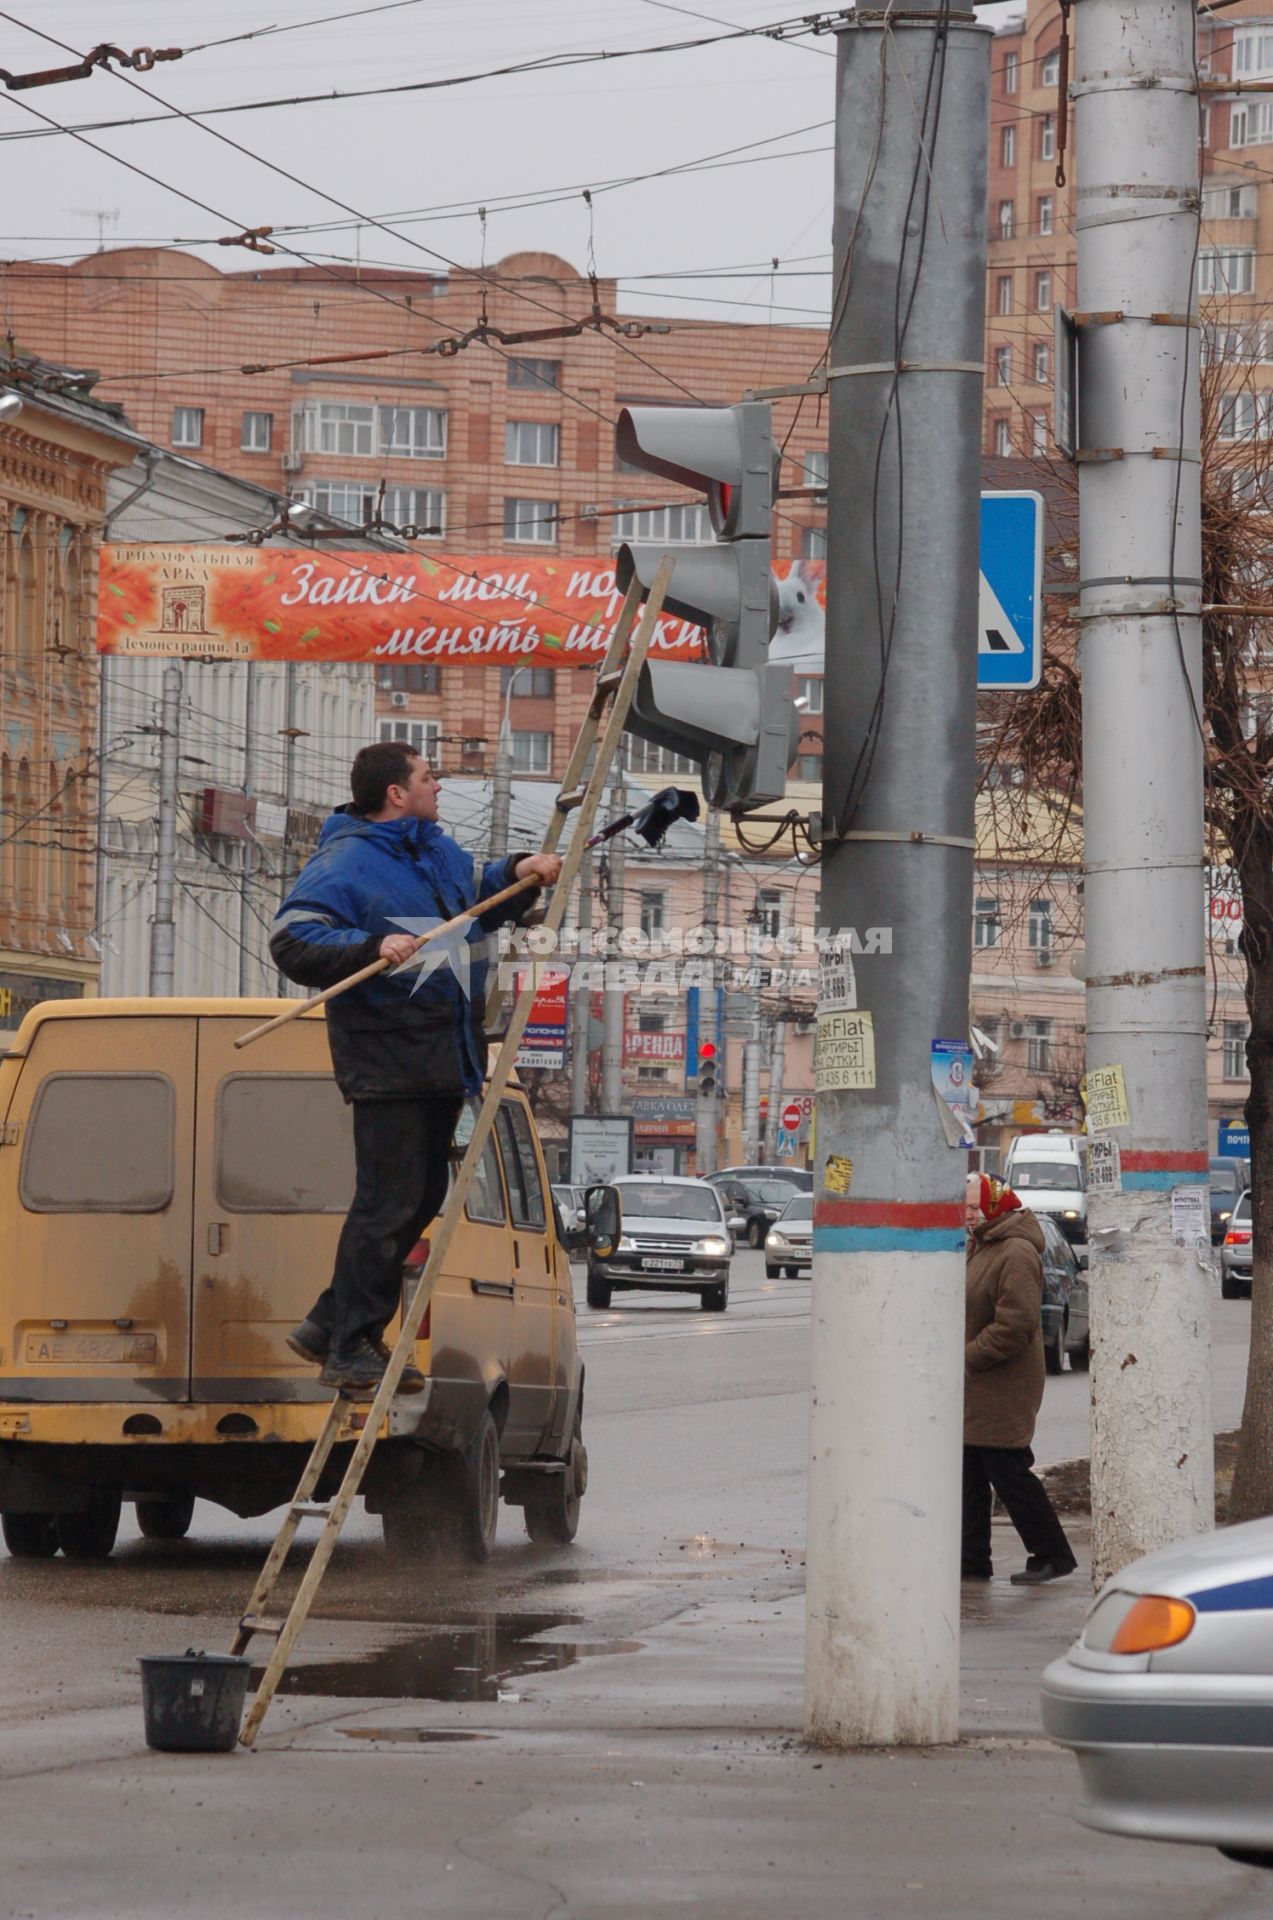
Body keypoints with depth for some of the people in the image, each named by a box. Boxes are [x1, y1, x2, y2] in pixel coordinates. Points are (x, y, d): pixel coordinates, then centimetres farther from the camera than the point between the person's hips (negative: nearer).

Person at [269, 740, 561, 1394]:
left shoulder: (437, 851, 18)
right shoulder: (345, 862, -10)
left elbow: (483, 895, 33)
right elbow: (292, 940, -17)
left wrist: (520, 873, 12)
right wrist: (371, 944, -29)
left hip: (443, 1056, 9)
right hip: (386, 1057, -9)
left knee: (422, 1196, 14)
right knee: (388, 1203, -9)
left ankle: (329, 1326, 24)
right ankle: (350, 1350, -3)